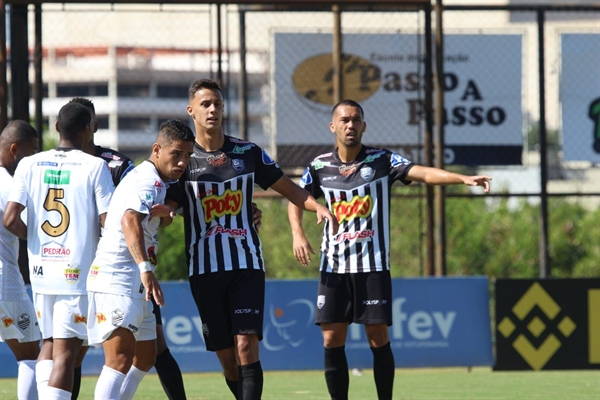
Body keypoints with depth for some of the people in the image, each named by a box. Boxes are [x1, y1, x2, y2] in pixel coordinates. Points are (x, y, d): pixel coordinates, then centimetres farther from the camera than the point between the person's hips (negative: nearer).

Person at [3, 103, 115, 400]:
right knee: (65, 352, -4)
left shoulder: (30, 165, 3)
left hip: (41, 271, 4)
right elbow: (108, 222, -11)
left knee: (49, 344, 19)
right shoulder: (95, 167, -6)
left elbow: (10, 219, -5)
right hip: (78, 273, -4)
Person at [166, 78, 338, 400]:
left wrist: (318, 207, -2)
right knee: (226, 355, 2)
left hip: (247, 265, 0)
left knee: (246, 345, -14)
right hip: (205, 269, 0)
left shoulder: (248, 153, 7)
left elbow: (286, 187, 14)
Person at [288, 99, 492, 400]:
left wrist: (464, 178, -30)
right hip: (334, 266, 2)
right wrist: (298, 234, 1)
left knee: (378, 339, -3)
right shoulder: (320, 167, 5)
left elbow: (422, 173, -15)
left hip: (373, 265, -2)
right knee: (332, 340, -2)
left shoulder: (382, 160, -3)